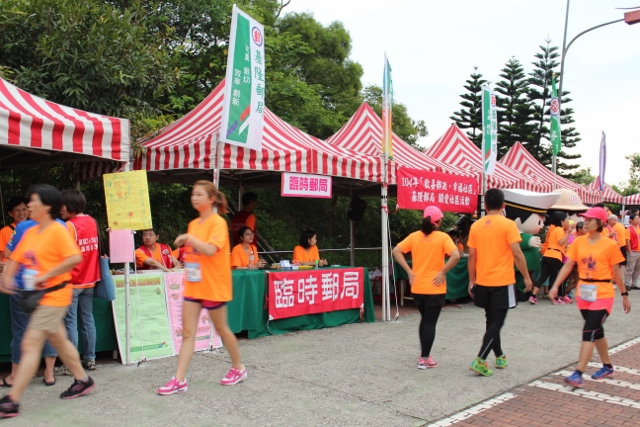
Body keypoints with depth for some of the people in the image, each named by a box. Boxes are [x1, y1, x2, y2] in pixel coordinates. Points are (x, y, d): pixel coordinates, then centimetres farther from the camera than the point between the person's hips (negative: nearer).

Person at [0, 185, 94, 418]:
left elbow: (75, 258, -25)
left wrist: (46, 276, -23)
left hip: (53, 297, -9)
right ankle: (83, 380, 33)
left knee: (30, 345, -8)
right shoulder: (30, 232, 8)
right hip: (38, 297, 9)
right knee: (59, 340, 18)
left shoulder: (58, 230, -15)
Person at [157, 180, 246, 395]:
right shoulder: (193, 224, 10)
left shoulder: (218, 223, -12)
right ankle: (179, 380, 5)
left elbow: (210, 250, -27)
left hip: (213, 285, -7)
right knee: (187, 332, 3)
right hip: (193, 285, 7)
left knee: (221, 329, 8)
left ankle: (238, 368, 27)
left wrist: (189, 238, -20)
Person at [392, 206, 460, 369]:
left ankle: (424, 355, 25)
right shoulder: (443, 237, -8)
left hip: (417, 288, 4)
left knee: (424, 320, 20)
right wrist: (443, 272, -12)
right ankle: (424, 359, 6)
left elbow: (396, 251, 0)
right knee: (430, 322, 3)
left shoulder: (414, 236, 3)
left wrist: (409, 271, -1)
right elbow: (455, 255, -21)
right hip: (435, 288, -4)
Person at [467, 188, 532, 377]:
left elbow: (472, 256, 5)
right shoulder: (508, 224, -9)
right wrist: (526, 277, -4)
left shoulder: (476, 226, 3)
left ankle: (499, 356, 29)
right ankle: (480, 361, -9)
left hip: (483, 282, 5)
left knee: (491, 321, 18)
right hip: (502, 282, -5)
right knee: (496, 322, 0)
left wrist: (472, 281, 13)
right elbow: (517, 253, -14)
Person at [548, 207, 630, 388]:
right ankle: (607, 367, 35)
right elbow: (567, 266, 0)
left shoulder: (610, 245, -7)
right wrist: (555, 286, -9)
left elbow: (616, 273, -1)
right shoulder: (578, 242, 3)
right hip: (583, 293, 5)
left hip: (602, 294, -5)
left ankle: (578, 374, -11)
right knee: (596, 331, 17)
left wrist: (624, 295, 4)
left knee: (589, 332, -11)